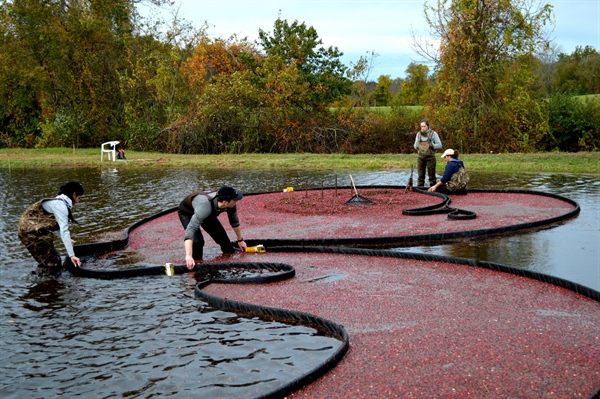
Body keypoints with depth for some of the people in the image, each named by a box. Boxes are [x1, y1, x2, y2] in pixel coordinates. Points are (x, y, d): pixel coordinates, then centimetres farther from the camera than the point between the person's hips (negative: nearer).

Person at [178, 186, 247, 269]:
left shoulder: (230, 205, -28)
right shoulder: (205, 206, -49)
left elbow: (234, 222, -5)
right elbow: (191, 229, -55)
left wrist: (240, 240, 10)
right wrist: (188, 256, -65)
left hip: (208, 213, 6)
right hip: (187, 213, -6)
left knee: (224, 239, 6)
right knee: (198, 241, -28)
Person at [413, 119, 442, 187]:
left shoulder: (433, 133, -3)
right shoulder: (419, 134, 7)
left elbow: (439, 145, -4)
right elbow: (415, 146, 13)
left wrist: (432, 145, -19)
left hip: (430, 157, -3)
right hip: (420, 157, 3)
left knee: (432, 176, 0)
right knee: (421, 176, 5)